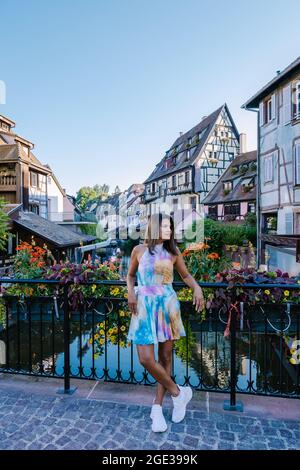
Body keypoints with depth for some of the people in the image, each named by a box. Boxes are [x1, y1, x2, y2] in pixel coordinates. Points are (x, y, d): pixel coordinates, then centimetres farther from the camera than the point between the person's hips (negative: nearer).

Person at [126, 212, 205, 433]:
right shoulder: (139, 250, 0)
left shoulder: (173, 252, 3)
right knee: (146, 359, -8)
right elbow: (130, 275, 12)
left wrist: (197, 288, -8)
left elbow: (186, 275, 12)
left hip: (168, 306, 2)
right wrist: (130, 291, -6)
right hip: (144, 307, -1)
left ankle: (157, 407, 27)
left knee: (166, 356, 8)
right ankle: (179, 392, 17)